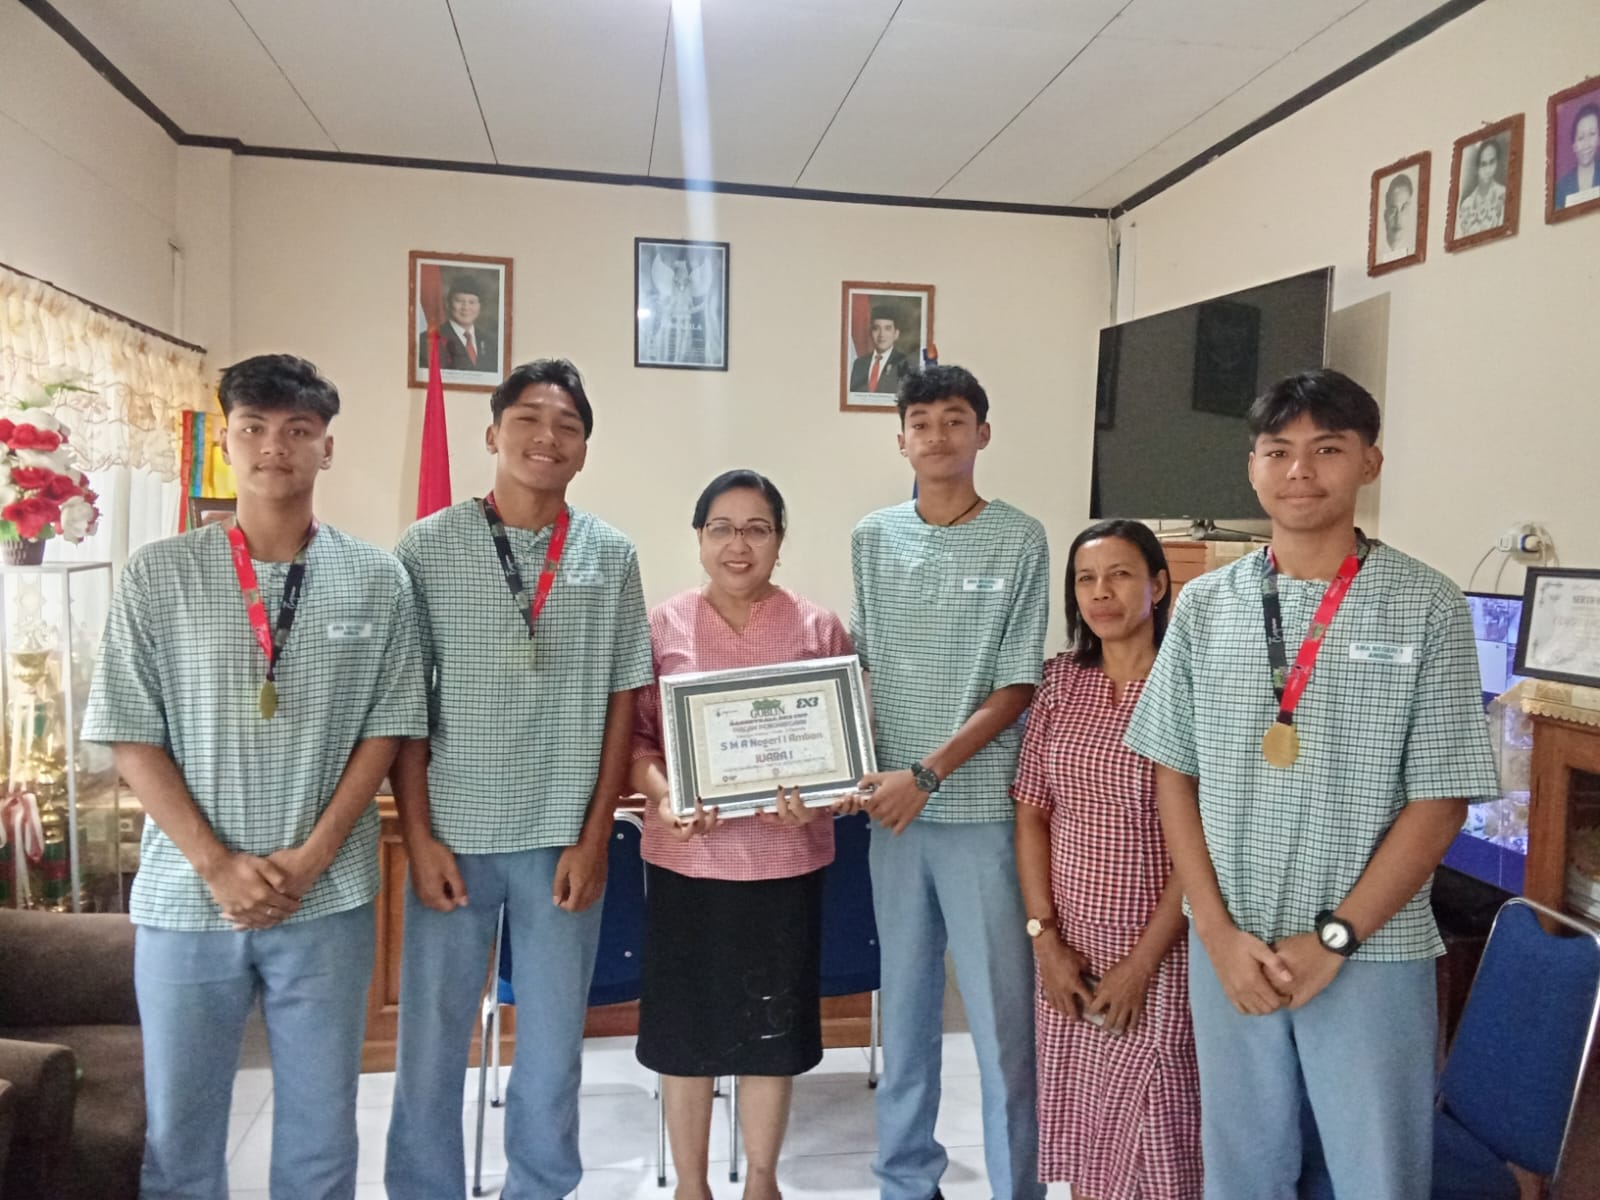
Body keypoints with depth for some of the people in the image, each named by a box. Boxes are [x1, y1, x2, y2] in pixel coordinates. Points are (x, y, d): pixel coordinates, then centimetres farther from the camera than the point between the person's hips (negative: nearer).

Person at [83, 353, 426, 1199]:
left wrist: (312, 857, -9)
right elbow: (131, 737, -3)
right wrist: (217, 864, -11)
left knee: (320, 1127, 13)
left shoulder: (376, 580, -1)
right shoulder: (157, 574, -2)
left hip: (328, 899, 0)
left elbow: (385, 730, 0)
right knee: (177, 1127, 15)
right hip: (186, 897, 0)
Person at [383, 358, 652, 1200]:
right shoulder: (428, 547, -2)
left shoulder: (610, 557, 1)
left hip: (562, 840, 1)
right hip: (453, 836, -1)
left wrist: (594, 836, -1)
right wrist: (417, 835, -5)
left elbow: (622, 702, 3)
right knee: (430, 1040, 11)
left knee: (554, 1043, 13)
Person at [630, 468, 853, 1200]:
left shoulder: (819, 629, 1)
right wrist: (662, 795, -18)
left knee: (773, 1022, 12)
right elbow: (634, 736, 0)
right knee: (686, 1021, 9)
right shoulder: (662, 628, 1)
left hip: (785, 856, 0)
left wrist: (817, 796, -18)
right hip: (686, 855, 0)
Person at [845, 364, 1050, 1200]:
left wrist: (928, 773, -12)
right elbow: (859, 666, 11)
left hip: (981, 808, -3)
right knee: (904, 1002, 14)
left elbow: (1017, 686, -6)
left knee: (1001, 1009, 3)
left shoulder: (1019, 541, -4)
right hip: (892, 805, 4)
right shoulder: (872, 538, 7)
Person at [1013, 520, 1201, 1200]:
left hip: (1160, 950, -4)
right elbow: (1032, 815, 4)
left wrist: (1141, 963, -12)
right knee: (1078, 1128, 14)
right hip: (1069, 945, 4)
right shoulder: (1059, 682, 3)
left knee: (1155, 1138, 6)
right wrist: (1045, 939, -3)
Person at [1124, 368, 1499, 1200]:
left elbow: (1439, 803, -7)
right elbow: (1173, 776, 3)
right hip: (1228, 949, 3)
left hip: (1372, 954, -2)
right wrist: (1219, 932, -5)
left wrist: (1333, 938, -11)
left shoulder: (1426, 607, -5)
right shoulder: (1204, 606, 1)